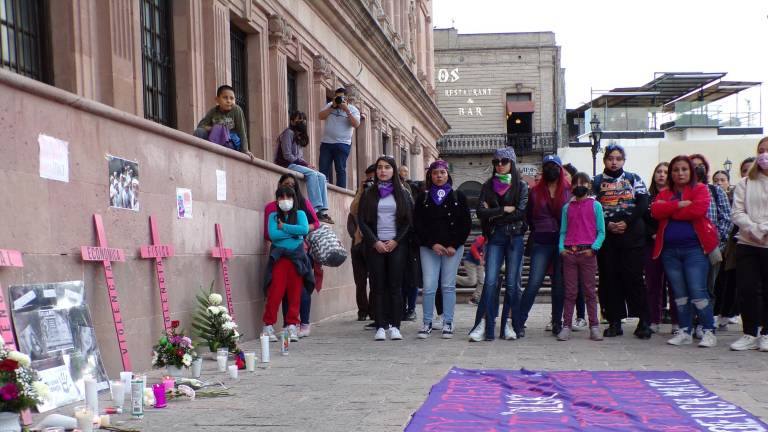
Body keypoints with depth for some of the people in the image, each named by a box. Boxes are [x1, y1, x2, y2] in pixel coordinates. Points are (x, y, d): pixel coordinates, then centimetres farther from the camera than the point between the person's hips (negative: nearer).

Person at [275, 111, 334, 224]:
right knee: (311, 173, -29)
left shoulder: (299, 136, 21)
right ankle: (316, 209, -35)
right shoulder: (288, 133, -6)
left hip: (296, 165, 9)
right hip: (286, 165, -8)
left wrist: (307, 164, -5)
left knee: (321, 176, -11)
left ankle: (323, 210, -21)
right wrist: (305, 164, -14)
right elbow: (287, 156, -16)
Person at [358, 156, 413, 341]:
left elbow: (409, 220, 4)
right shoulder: (369, 194, 9)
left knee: (395, 286, -4)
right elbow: (362, 221, 4)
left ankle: (395, 326, -2)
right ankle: (381, 327, -2)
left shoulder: (402, 193, 9)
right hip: (375, 245, 1)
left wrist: (396, 241, -7)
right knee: (378, 287, -2)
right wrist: (375, 242, -7)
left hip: (397, 245, 0)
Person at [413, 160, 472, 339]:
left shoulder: (458, 197, 8)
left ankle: (448, 323, 6)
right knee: (429, 286, -6)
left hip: (453, 248, 0)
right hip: (428, 248, 0)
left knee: (448, 286, 0)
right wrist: (432, 244, -8)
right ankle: (427, 323, 2)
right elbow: (417, 224, 4)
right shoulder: (423, 198, 10)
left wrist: (454, 245, -6)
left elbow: (466, 223, 4)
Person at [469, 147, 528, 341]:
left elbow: (521, 212, -8)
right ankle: (483, 325, -10)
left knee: (512, 283, 1)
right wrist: (505, 210, -7)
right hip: (494, 238, 1)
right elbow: (481, 211, -2)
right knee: (490, 281, -9)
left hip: (514, 237, -1)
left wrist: (493, 214, -5)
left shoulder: (521, 186, 6)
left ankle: (510, 325, 7)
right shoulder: (487, 186, 12)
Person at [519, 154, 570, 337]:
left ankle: (557, 322, 14)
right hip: (541, 244, 0)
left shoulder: (569, 191, 6)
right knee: (533, 284, -9)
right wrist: (538, 232, 8)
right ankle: (519, 321, -7)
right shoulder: (535, 191, 10)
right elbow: (529, 217, 14)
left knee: (560, 285, 5)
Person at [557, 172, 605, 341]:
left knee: (590, 290, 3)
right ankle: (566, 326, 5)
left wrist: (594, 248, -11)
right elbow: (563, 231, 13)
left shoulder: (595, 205, 6)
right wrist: (561, 247, -3)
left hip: (588, 253, -2)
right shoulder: (567, 207, 14)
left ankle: (594, 327, 7)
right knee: (570, 291, 3)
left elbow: (601, 231, 3)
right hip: (569, 253, 2)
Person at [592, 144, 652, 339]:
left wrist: (626, 223, -12)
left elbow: (642, 204, -1)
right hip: (606, 235, 1)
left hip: (631, 235, -1)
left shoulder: (634, 179, 11)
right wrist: (608, 224, -11)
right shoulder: (596, 182, 11)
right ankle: (614, 322, 8)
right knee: (609, 278, 1)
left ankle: (643, 322, -1)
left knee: (633, 277, -5)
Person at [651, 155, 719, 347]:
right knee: (680, 294, 8)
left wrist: (669, 210, -6)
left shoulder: (700, 189, 4)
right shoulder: (664, 193, 16)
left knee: (697, 292, -9)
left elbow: (698, 210, -15)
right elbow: (655, 211, -3)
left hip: (694, 248, -5)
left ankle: (709, 332, 0)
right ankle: (685, 332, 14)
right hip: (669, 250, 5)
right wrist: (679, 205, -14)